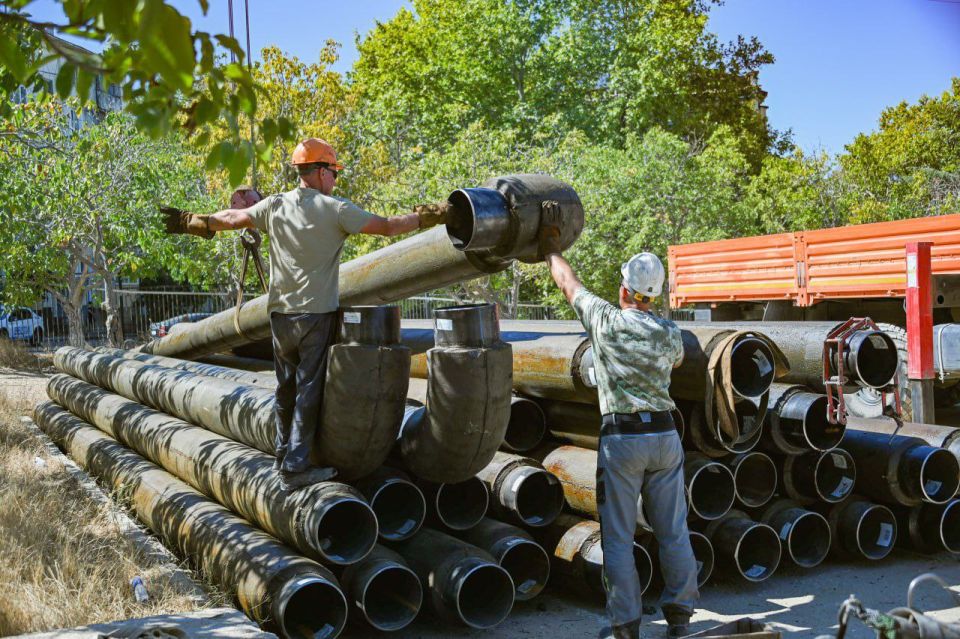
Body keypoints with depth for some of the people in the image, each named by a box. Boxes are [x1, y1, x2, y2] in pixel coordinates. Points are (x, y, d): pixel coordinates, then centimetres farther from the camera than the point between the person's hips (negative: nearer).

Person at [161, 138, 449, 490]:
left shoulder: (275, 206, 3)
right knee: (310, 390, 0)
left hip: (280, 314, 5)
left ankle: (284, 454, 27)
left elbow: (231, 218, 12)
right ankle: (296, 467, 2)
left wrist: (188, 221, 28)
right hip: (316, 315, -5)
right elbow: (388, 227, -9)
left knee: (286, 387, 16)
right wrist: (431, 215, 1)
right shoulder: (334, 209, -9)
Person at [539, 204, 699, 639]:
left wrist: (550, 246, 27)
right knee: (673, 531, 11)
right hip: (665, 434, 4)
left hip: (621, 437, -4)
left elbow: (568, 283, 10)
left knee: (618, 537, 4)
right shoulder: (669, 334, 5)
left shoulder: (606, 322, -5)